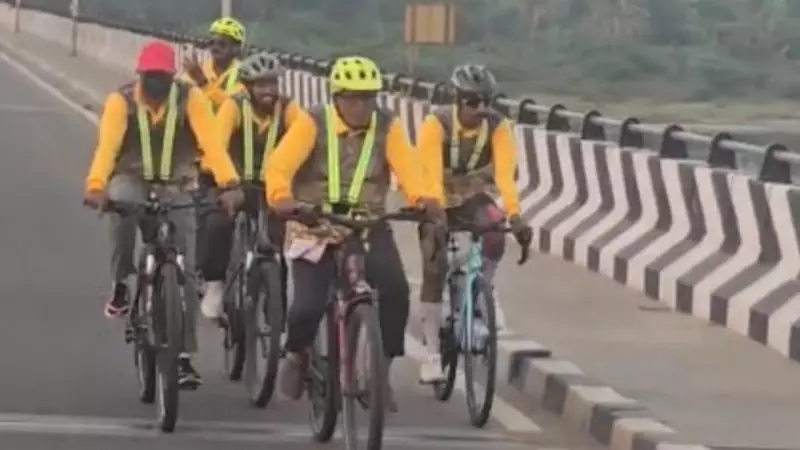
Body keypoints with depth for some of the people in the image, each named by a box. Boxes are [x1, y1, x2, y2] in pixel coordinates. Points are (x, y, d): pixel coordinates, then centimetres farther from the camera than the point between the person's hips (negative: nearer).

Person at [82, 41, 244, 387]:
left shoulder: (190, 99, -15)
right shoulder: (121, 101, -16)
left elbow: (211, 142, -28)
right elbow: (107, 145, -30)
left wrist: (230, 184, -43)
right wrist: (96, 186, -48)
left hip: (175, 187, 1)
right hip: (132, 178, -1)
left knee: (184, 270, -7)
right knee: (121, 203, -38)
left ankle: (184, 356, 0)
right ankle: (120, 283, -17)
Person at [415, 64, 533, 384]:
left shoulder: (497, 127, -20)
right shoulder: (436, 124, -27)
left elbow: (505, 172, -29)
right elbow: (431, 174, -35)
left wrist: (514, 216, -42)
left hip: (473, 197, 2)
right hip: (438, 200, -1)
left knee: (495, 235, -30)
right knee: (434, 270, -12)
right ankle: (433, 355, -4)